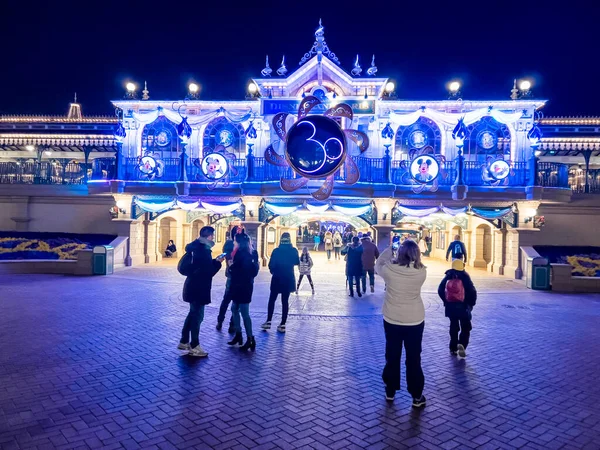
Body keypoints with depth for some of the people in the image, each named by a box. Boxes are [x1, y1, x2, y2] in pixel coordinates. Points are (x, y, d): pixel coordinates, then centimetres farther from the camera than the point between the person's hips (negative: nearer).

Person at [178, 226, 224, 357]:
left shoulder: (197, 247, 9)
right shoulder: (203, 250, -21)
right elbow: (208, 271, -20)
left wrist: (214, 261, 7)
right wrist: (218, 262, -7)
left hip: (193, 286, 10)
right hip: (198, 288, -10)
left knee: (193, 314, 20)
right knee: (197, 316, -1)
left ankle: (184, 342, 29)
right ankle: (194, 347, 8)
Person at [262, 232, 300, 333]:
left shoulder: (276, 251, -11)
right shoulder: (293, 251, -5)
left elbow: (271, 265, -11)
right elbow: (297, 262, 11)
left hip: (277, 278, -1)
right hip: (288, 278, 1)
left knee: (272, 299, 13)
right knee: (285, 301, 6)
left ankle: (268, 322, 11)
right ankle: (282, 324, 5)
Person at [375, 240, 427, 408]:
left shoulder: (389, 269, -19)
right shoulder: (421, 272, -17)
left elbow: (378, 265, 2)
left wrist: (389, 249, 6)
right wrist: (412, 251, 1)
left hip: (392, 320, 0)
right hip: (415, 321, 0)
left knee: (392, 356, 17)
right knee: (414, 359, 13)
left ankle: (390, 392, 31)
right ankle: (417, 397, 23)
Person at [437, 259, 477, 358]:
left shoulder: (448, 277, 0)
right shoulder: (465, 277, -9)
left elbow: (440, 290, 0)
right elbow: (472, 291, -14)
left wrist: (446, 301, 11)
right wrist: (471, 303, 0)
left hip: (450, 306, 3)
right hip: (463, 307, -3)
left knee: (453, 327, 17)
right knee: (465, 328, 9)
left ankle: (453, 348, 20)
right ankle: (462, 344, -14)